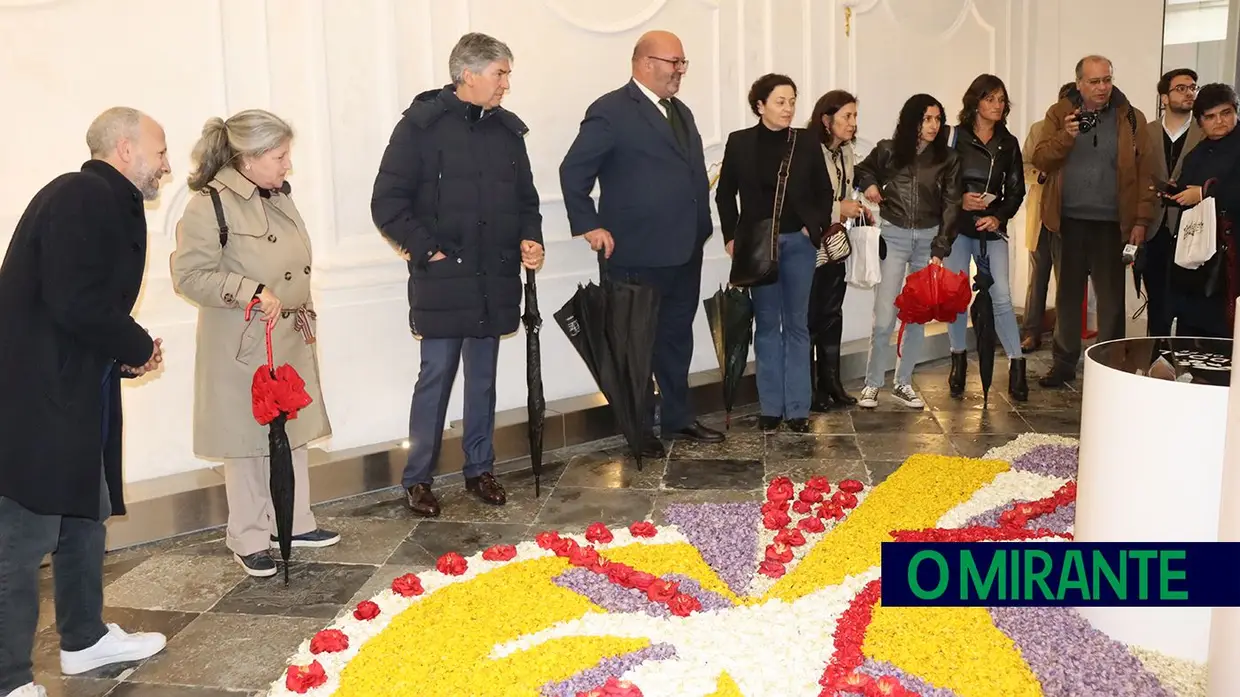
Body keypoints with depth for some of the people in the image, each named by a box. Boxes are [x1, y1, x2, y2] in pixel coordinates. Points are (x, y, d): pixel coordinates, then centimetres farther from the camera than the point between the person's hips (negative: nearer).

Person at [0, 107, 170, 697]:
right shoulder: (82, 196, -16)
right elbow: (75, 303, -25)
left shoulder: (108, 204, 15)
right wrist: (138, 348, -9)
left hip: (70, 392, 11)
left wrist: (125, 356, 2)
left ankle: (84, 639, 36)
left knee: (85, 514, 20)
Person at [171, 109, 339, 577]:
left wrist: (305, 318, 20)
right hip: (244, 345, -7)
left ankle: (294, 522, 30)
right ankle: (249, 539, 18)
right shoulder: (210, 204, -16)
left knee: (293, 431, 15)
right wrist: (251, 293, -25)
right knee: (248, 438, 3)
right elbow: (190, 274, -19)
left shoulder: (279, 196, 9)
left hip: (292, 339, 8)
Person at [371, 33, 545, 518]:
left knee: (483, 378, 13)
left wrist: (529, 238, 2)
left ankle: (480, 470, 26)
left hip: (495, 280, 5)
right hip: (442, 279, -5)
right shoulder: (422, 124, -7)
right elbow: (387, 203, -8)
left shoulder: (508, 130, 10)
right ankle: (417, 479, 13)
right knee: (436, 376, 0)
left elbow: (525, 198, 19)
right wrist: (425, 250, -13)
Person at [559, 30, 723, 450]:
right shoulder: (611, 111, -10)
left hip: (684, 251, 8)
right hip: (637, 254, -8)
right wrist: (589, 226, -15)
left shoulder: (680, 112, 16)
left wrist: (701, 228, 14)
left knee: (677, 339, 16)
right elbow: (573, 172, -11)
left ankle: (678, 418, 29)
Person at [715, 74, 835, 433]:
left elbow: (824, 192, 9)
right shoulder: (739, 142, -1)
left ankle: (798, 408, 9)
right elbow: (725, 194, 5)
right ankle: (771, 407, 13)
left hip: (798, 243, 0)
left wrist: (816, 228, -2)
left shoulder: (807, 144, 1)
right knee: (767, 325, 7)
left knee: (797, 325, 4)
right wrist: (731, 237, -1)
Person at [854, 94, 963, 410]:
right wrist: (869, 185, -6)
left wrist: (940, 250, -10)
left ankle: (903, 383, 17)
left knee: (918, 316, 6)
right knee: (884, 317, -7)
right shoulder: (887, 150, -1)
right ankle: (872, 383, 5)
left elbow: (951, 206, -2)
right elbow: (862, 170, 17)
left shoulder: (948, 159, 0)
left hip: (929, 238, 2)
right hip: (893, 236, -1)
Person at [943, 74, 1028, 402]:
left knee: (1002, 297, -8)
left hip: (992, 229, 1)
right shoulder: (955, 137, 1)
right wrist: (959, 200, -15)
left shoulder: (1009, 143, 8)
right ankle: (959, 360, 18)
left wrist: (999, 216, -7)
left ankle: (1016, 365, -3)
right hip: (957, 227, -1)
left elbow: (1016, 190, 9)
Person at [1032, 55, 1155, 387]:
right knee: (1067, 293, 10)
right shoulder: (1059, 113, 3)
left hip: (1112, 223, -1)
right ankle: (1065, 362, 20)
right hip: (1069, 221, 1)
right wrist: (1066, 136, -21)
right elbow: (1040, 160, -4)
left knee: (1111, 297, 3)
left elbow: (1144, 173, -1)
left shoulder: (1131, 118, 1)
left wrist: (1141, 220, -7)